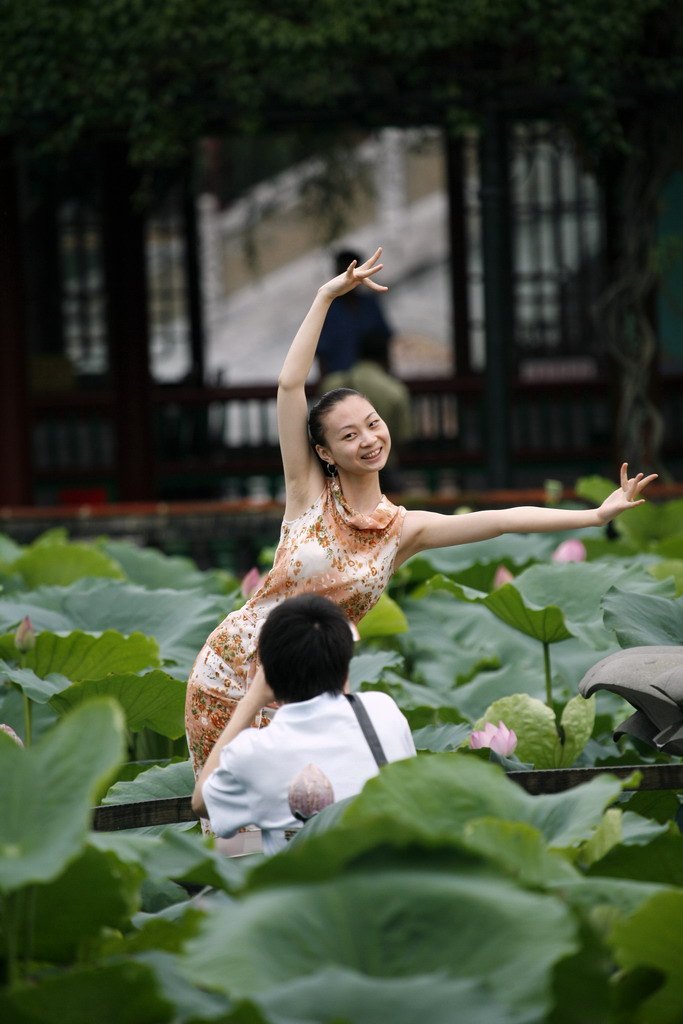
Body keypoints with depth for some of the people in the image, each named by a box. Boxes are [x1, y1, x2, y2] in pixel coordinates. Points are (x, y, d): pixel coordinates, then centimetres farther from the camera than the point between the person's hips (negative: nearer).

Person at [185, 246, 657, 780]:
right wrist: (325, 298, -14)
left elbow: (503, 519, -8)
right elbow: (291, 384, -13)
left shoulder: (406, 530, 0)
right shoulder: (309, 491, -6)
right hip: (233, 670, -2)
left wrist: (596, 515, -15)